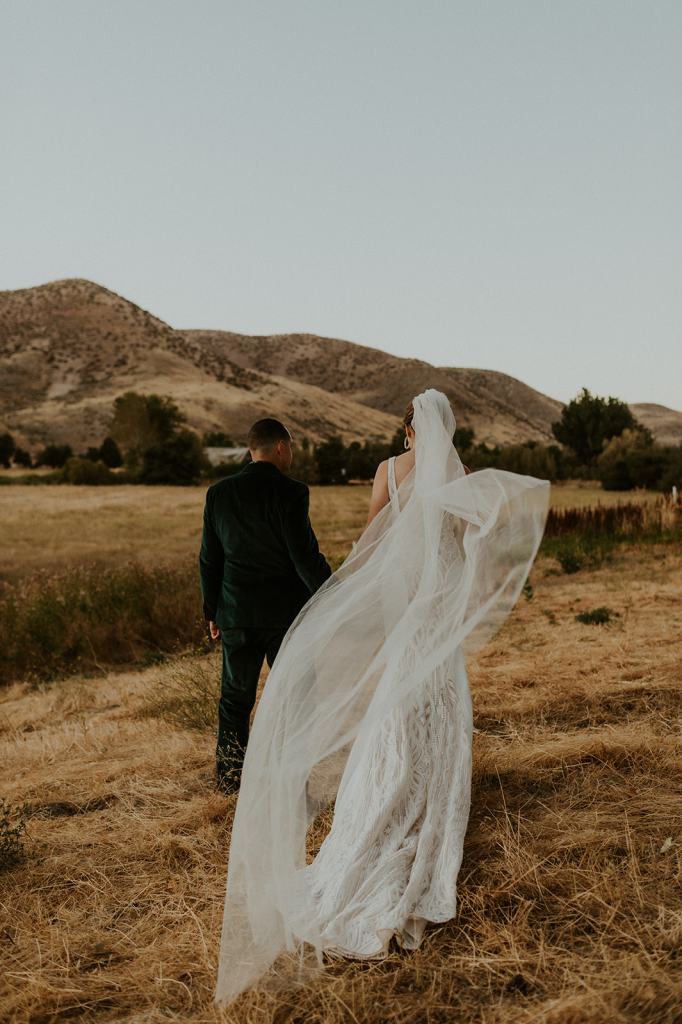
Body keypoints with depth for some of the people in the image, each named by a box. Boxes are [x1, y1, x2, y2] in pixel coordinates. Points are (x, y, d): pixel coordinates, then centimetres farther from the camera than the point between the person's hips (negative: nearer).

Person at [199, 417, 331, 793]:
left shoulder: (218, 493, 1)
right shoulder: (291, 493, -14)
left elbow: (209, 559, 5)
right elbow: (306, 556, -16)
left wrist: (212, 612, 14)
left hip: (236, 612, 4)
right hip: (286, 611, -3)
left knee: (235, 697, 16)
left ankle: (229, 776, 23)